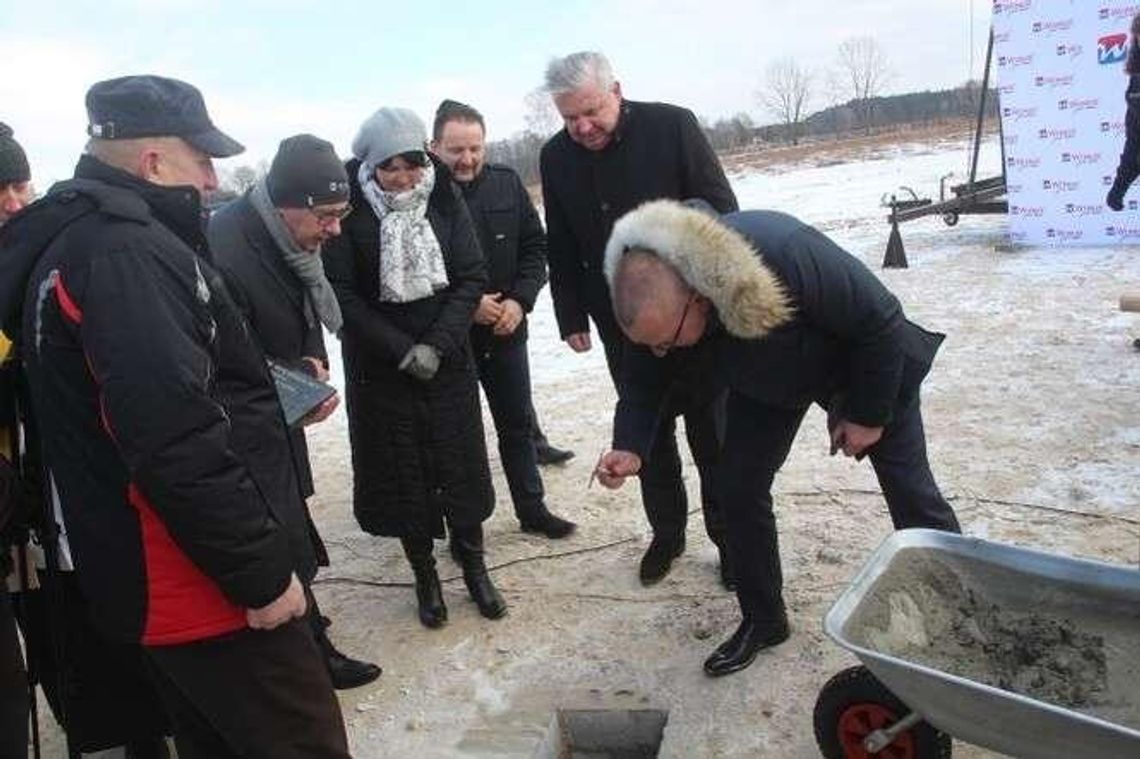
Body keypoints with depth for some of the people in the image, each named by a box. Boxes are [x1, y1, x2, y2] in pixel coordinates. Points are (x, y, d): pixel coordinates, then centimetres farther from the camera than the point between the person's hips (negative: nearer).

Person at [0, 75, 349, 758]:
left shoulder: (78, 240, 14)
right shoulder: (125, 252, -20)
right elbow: (178, 444, -28)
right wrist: (261, 573, -20)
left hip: (165, 580, 10)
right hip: (210, 585, -10)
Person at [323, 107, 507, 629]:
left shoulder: (443, 197, -3)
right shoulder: (349, 208, -10)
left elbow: (472, 276, -4)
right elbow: (343, 294, -11)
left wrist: (436, 345, -13)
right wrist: (403, 351, -15)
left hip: (448, 360, 2)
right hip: (379, 367, -1)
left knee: (460, 464, 8)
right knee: (400, 471, 7)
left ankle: (473, 566, 27)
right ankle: (424, 574, 26)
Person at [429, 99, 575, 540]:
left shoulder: (506, 184, 0)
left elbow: (535, 247, 5)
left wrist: (520, 300, -8)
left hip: (507, 332, 4)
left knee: (518, 425, 16)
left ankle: (532, 508, 33)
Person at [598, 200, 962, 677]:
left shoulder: (783, 253, -46)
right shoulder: (651, 300, -28)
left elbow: (880, 319, -30)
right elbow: (647, 382, -11)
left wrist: (869, 413, -20)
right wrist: (631, 448, -28)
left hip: (864, 358, -4)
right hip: (765, 379, 4)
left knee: (911, 492, 5)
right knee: (738, 490, -1)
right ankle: (762, 620, 19)